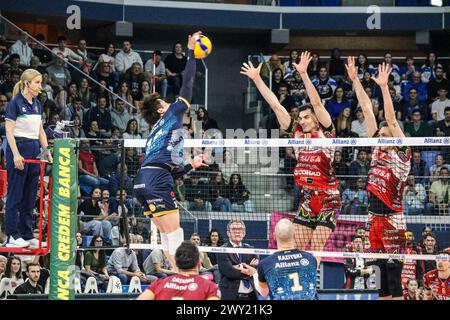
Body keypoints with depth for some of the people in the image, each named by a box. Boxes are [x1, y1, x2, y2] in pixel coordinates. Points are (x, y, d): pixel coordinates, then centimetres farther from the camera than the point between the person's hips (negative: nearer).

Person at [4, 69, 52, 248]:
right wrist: (16, 155, -20)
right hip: (18, 147, -8)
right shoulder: (15, 103, -10)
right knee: (15, 194, -3)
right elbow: (9, 131, -14)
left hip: (34, 149, 8)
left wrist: (46, 151, 11)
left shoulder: (37, 104, 12)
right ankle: (13, 236, 1)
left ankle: (27, 234, 13)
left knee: (30, 195, 8)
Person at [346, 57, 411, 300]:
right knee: (382, 273, 9)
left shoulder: (402, 154, -4)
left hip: (393, 220, -7)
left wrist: (384, 87, -21)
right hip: (374, 217, 7)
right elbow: (367, 111, 9)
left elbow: (391, 120, -15)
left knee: (394, 274, -7)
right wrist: (355, 80, 11)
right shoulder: (378, 150, 11)